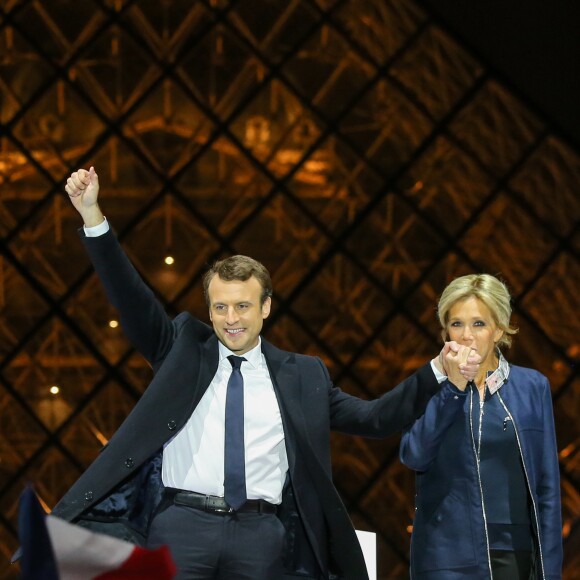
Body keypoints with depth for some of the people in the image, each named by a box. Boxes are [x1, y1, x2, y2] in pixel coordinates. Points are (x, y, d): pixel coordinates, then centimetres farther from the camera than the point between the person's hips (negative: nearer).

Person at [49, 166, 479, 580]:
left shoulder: (303, 375, 14)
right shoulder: (184, 348, 12)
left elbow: (374, 419, 14)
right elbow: (133, 300, 3)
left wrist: (439, 374, 3)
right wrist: (92, 216, -7)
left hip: (262, 536, 1)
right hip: (181, 525, -1)